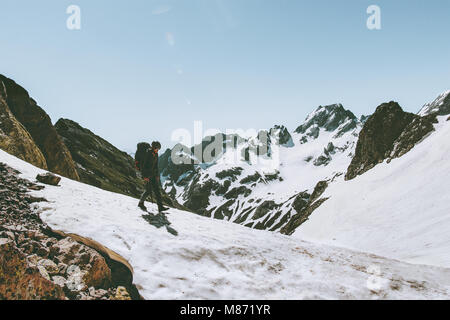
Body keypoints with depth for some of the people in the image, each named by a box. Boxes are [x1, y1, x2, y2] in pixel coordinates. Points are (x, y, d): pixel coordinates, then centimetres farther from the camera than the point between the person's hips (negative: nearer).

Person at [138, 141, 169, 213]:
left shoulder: (155, 154, 9)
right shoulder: (147, 154, -15)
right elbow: (143, 165, -17)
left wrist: (157, 175, 19)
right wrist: (145, 176, -20)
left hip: (153, 173, 8)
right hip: (147, 174, -7)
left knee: (157, 189, 0)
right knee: (149, 190, -7)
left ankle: (160, 207, -3)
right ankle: (141, 203, 18)